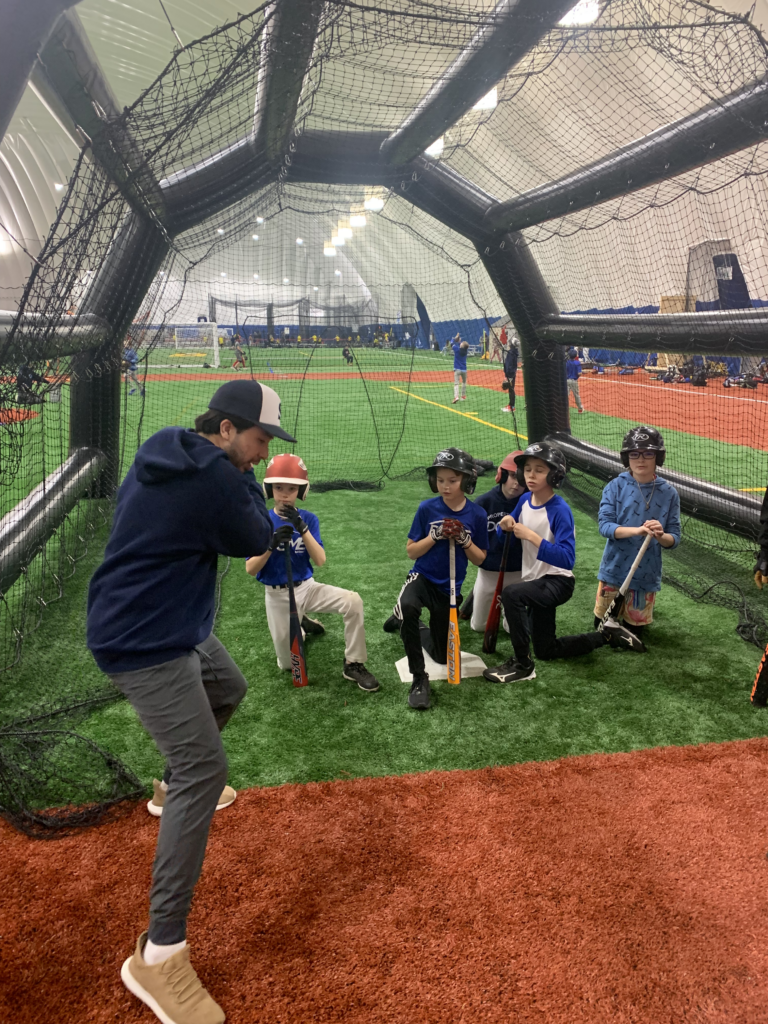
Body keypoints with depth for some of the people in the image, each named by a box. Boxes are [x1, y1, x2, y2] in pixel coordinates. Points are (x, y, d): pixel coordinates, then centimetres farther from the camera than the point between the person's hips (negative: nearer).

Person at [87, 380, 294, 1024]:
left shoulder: (161, 452, 4)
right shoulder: (214, 476, -23)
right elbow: (257, 541, -10)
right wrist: (244, 474, 1)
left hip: (174, 625, 10)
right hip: (144, 644, -10)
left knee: (228, 687, 31)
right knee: (205, 769, -15)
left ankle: (172, 789, 52)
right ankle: (160, 954, -12)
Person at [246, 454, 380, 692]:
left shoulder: (308, 519, -5)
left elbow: (320, 561, -16)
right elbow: (250, 570, -14)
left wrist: (303, 529, -29)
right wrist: (272, 544, -31)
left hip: (307, 587, 1)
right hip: (278, 596, -1)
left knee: (353, 600, -25)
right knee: (288, 664, 2)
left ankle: (353, 664, -10)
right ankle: (300, 625, 34)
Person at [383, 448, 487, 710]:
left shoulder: (477, 515, -6)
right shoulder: (427, 509, -8)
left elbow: (480, 560, 1)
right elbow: (411, 552, -4)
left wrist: (466, 541, -18)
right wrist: (434, 536, -20)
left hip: (450, 588, 3)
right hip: (422, 577, -3)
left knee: (443, 656, 13)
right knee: (408, 607, -40)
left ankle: (409, 624, 40)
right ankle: (419, 679, -26)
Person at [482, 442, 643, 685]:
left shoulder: (559, 510, -21)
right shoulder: (525, 501, -1)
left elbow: (566, 559, -29)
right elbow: (502, 539, 9)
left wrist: (532, 536, -33)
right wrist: (505, 526, -14)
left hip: (557, 582, -8)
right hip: (537, 583, 8)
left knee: (511, 593, -35)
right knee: (546, 651, 18)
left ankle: (522, 665, -22)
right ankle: (607, 635, 34)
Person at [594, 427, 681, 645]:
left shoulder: (668, 493, -5)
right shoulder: (616, 486, -8)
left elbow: (674, 539, -5)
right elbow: (604, 525, -16)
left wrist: (660, 536, -28)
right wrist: (636, 530, -31)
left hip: (647, 576, 1)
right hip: (614, 570, 0)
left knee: (635, 632, 14)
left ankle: (641, 610, 44)